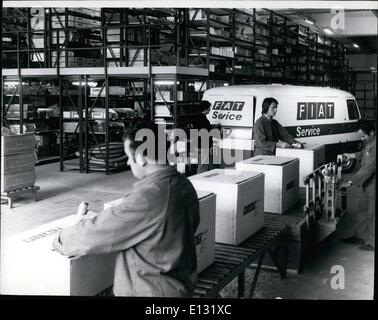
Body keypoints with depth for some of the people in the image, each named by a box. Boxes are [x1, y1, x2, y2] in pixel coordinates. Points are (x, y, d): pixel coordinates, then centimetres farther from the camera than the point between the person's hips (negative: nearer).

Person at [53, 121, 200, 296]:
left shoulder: (146, 198, -28)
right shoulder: (185, 185, -2)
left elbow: (96, 234, -20)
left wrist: (62, 239, -2)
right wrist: (102, 218, 11)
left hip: (151, 290, -8)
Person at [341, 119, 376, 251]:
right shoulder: (369, 141, 2)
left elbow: (368, 168, -29)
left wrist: (351, 182, -25)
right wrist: (352, 155, 9)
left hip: (373, 184, -10)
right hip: (367, 183, 10)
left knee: (372, 213, 3)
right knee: (363, 207, 19)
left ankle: (371, 243, 18)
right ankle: (360, 236, 34)